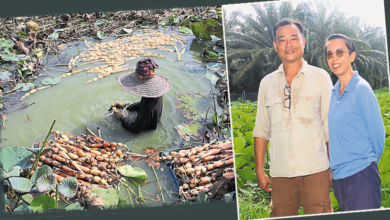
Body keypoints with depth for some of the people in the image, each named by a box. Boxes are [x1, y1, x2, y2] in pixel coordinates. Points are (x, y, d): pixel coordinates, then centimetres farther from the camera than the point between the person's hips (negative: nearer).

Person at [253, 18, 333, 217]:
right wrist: (259, 170, 9)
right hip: (280, 173, 2)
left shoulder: (320, 77, 6)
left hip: (315, 171, -2)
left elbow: (331, 126, 5)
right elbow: (261, 130, 13)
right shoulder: (267, 83, 12)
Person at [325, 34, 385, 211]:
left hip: (361, 175, -7)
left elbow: (377, 133, -6)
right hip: (338, 176, 7)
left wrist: (370, 162, 5)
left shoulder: (362, 89, -11)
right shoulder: (333, 93, 9)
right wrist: (336, 164, 14)